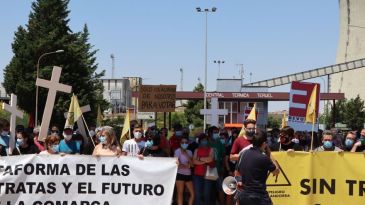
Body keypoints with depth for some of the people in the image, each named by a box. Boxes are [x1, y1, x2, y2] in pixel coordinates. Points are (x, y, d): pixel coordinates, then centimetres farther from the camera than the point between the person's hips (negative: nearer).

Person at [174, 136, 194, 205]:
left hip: (188, 175, 6)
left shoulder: (189, 152, 12)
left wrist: (186, 155, -8)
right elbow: (178, 164, -12)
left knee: (192, 193, 2)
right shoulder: (178, 151, -4)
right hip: (180, 174, -6)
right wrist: (187, 166, -3)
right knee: (180, 193, -7)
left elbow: (192, 164, 0)